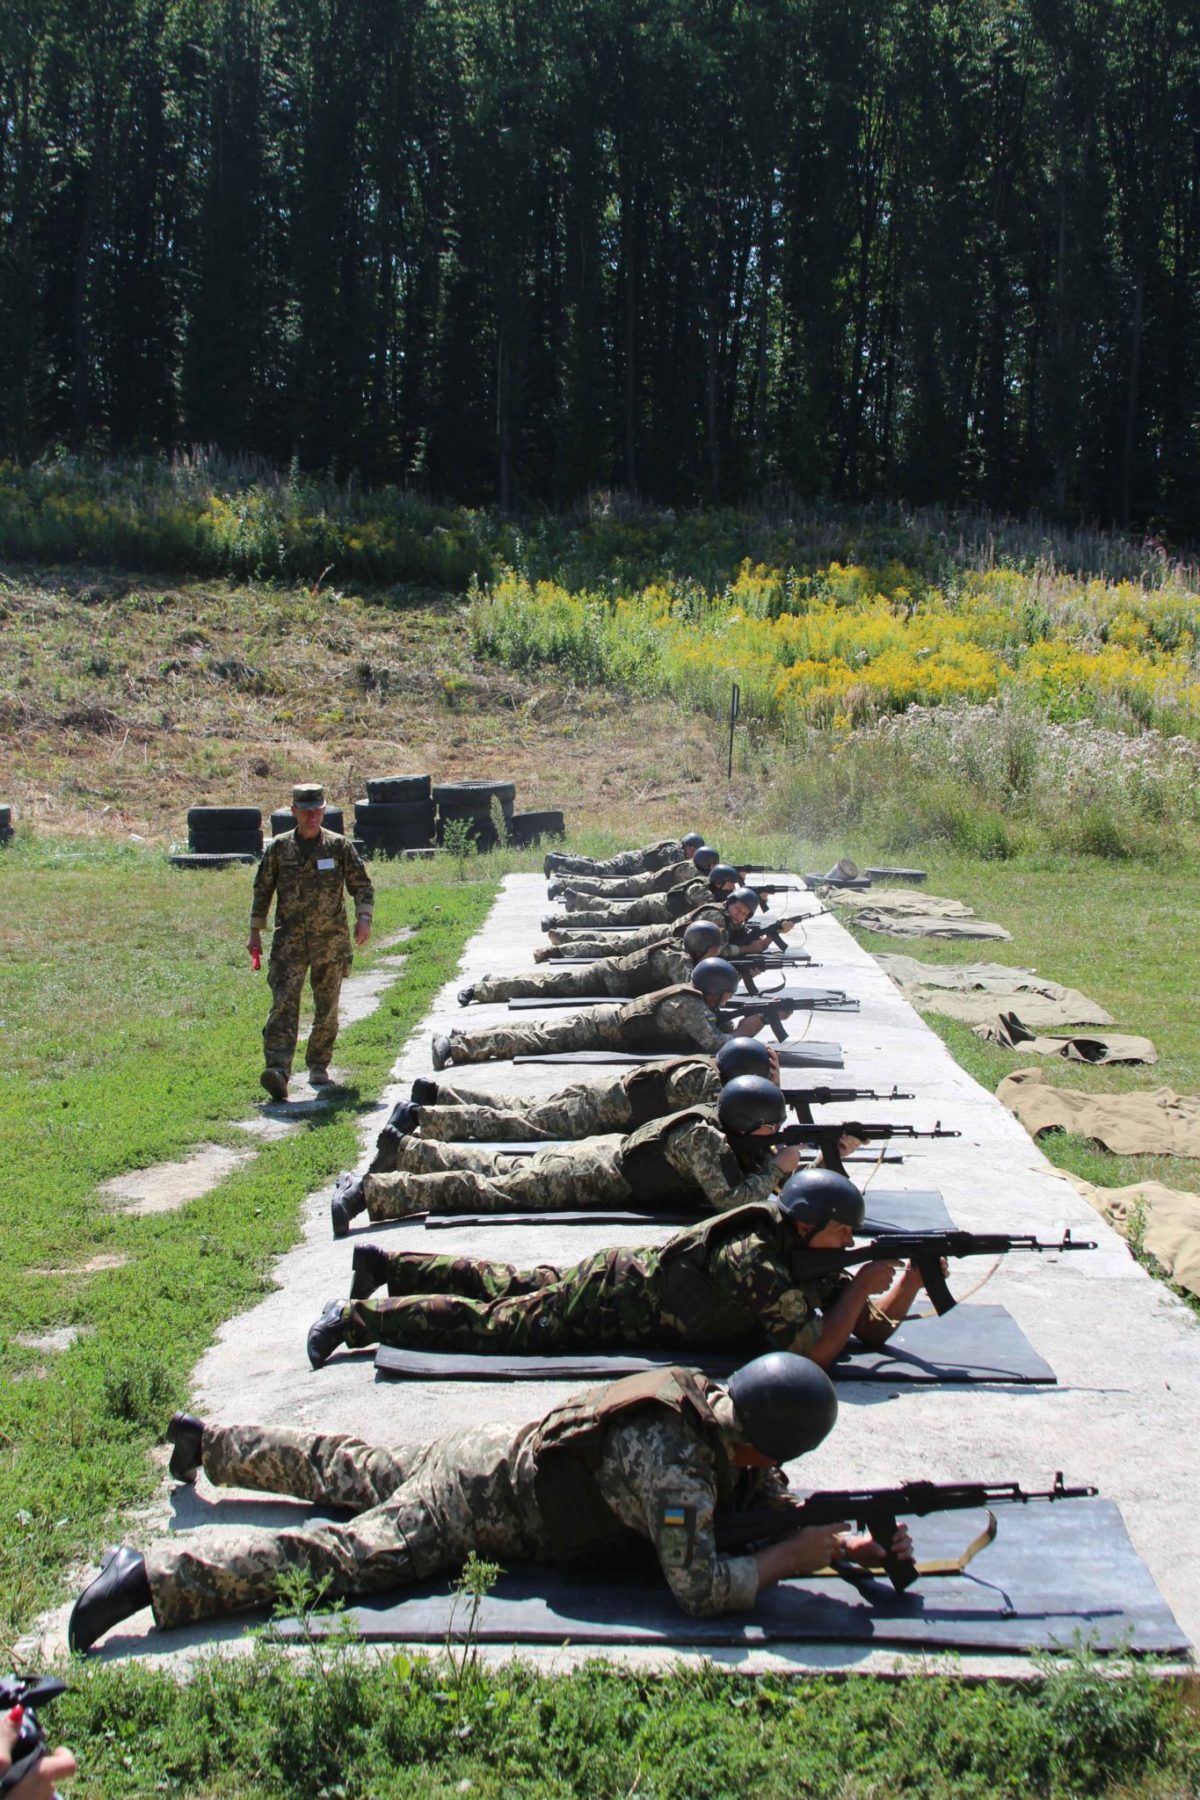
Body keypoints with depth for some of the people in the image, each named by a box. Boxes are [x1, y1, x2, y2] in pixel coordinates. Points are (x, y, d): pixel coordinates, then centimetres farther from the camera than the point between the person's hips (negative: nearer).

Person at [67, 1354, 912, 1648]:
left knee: (351, 1473, 24)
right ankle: (150, 1576, -21)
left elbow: (771, 1500, 11)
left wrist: (854, 1541, -3)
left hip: (489, 1449, 8)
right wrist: (799, 1554, -21)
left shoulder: (707, 1402, -3)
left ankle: (207, 1441, 39)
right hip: (473, 1505, -8)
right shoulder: (674, 1469, -30)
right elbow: (701, 1590, -33)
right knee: (341, 1557, -16)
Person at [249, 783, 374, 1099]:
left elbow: (362, 885, 6)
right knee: (283, 1004, -15)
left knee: (327, 1010, 9)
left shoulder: (339, 846, 3)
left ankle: (318, 1066, 26)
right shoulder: (279, 848, 5)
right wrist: (255, 932, 10)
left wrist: (363, 917, -11)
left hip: (331, 942, 1)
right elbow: (262, 889, 12)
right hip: (289, 941, -1)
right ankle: (278, 1070, -24)